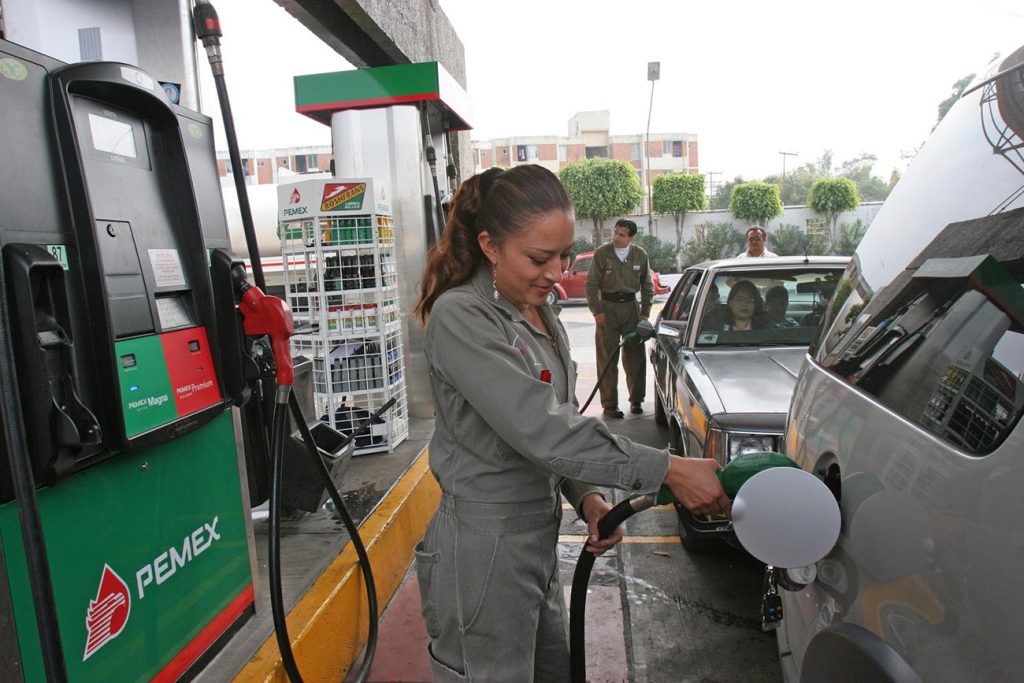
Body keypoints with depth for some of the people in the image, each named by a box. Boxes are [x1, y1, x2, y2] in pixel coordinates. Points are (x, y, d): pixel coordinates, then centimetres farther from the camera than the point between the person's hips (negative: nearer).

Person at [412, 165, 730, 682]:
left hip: (538, 537, 8)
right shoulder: (459, 316, -19)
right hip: (483, 548, -8)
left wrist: (588, 495, -3)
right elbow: (538, 428, -28)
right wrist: (668, 470, -27)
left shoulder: (541, 315, 8)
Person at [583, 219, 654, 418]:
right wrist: (596, 312, -9)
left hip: (631, 306, 3)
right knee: (607, 358, -2)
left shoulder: (640, 255, 3)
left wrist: (645, 313, 4)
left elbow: (647, 286, 11)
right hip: (607, 307, -2)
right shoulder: (602, 253, -6)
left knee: (635, 357, 8)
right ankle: (609, 404, 4)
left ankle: (636, 400, 22)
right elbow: (590, 284, -4)